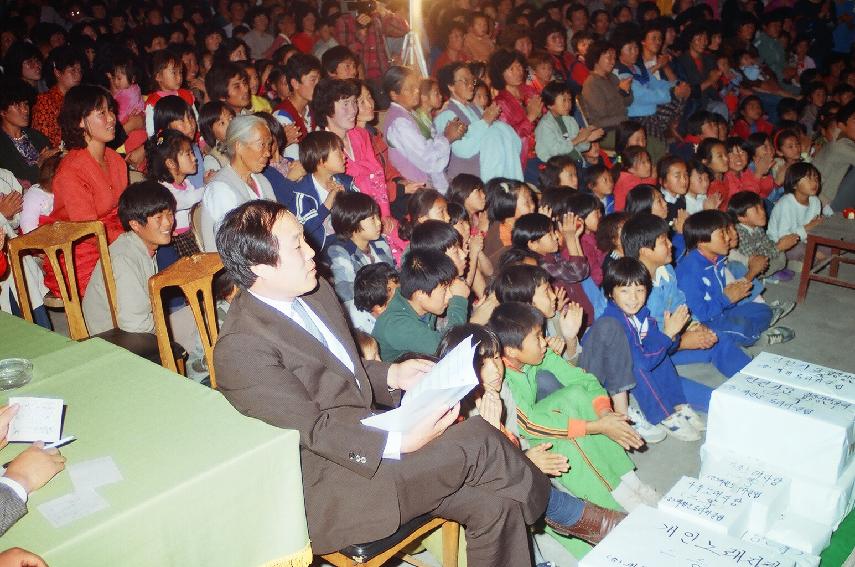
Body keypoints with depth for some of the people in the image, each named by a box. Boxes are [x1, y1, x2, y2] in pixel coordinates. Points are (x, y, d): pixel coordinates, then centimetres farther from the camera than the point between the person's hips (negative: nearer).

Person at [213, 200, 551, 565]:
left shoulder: (315, 292, 8)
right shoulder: (240, 348, -19)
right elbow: (314, 429, -21)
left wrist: (392, 376, 1)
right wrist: (400, 443, -27)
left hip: (372, 439, 8)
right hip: (328, 490, -8)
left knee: (492, 501, -10)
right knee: (478, 441, -15)